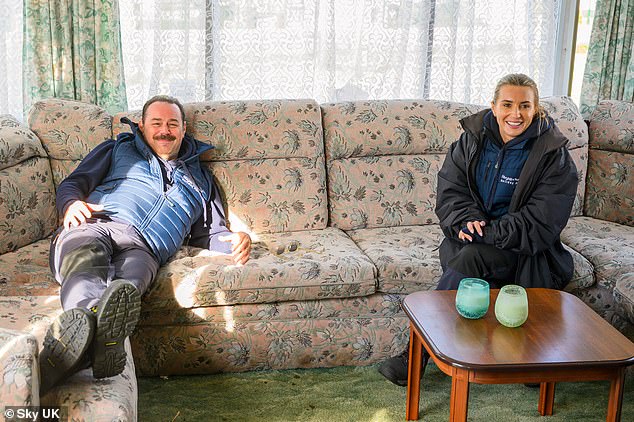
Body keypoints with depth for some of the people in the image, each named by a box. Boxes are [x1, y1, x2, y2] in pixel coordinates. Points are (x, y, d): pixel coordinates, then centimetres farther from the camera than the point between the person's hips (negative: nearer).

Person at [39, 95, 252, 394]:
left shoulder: (200, 179, 39)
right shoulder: (119, 150, 35)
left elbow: (212, 233, 37)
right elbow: (72, 183, 25)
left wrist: (235, 242, 11)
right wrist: (71, 204, -2)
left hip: (142, 249, 0)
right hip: (94, 225, 0)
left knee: (128, 281, -40)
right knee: (85, 261, -41)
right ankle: (88, 315, -73)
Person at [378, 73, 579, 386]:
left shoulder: (553, 156, -9)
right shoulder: (472, 139, 3)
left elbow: (540, 224, -14)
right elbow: (449, 190, 2)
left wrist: (484, 233, -22)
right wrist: (466, 221, -20)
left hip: (520, 250, -3)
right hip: (471, 236, 4)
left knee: (470, 258, -31)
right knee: (463, 258, -31)